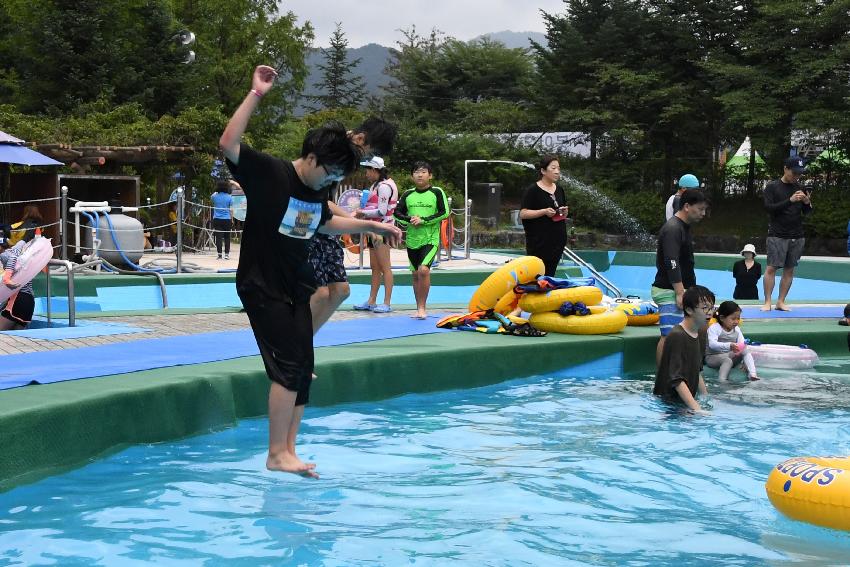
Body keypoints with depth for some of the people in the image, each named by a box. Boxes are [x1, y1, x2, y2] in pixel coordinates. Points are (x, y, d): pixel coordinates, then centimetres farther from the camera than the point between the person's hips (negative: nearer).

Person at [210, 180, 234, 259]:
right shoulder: (229, 197, -4)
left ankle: (219, 254, -4)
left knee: (218, 237, 0)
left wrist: (216, 192, 36)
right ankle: (227, 254, 6)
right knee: (227, 237, 7)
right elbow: (231, 209, -1)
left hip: (217, 219, 0)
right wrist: (232, 219, 8)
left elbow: (211, 197, 25)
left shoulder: (215, 196, -1)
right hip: (227, 220, 0)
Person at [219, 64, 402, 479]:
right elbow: (228, 144, -31)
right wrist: (256, 94, -32)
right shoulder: (268, 173, -15)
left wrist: (372, 226, 26)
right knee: (288, 367, -14)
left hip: (296, 288, 8)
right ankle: (277, 455, -9)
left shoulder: (317, 191, 8)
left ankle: (288, 452, 13)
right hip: (261, 286, -8)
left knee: (302, 371, 6)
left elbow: (325, 223, 28)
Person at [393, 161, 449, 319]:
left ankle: (422, 308, -12)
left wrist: (423, 220, -15)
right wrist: (410, 220, -11)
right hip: (412, 239, 5)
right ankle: (419, 309, 20)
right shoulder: (408, 194, 8)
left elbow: (444, 212, -8)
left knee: (423, 269, -21)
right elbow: (397, 213, 9)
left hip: (430, 238, -5)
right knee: (415, 274, 9)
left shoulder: (437, 192, -2)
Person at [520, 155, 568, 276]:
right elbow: (523, 213, -12)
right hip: (538, 242, -6)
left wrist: (564, 212, -1)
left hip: (557, 240, 6)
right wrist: (544, 212, -21)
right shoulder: (532, 190, -8)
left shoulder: (559, 190, 13)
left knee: (550, 273, 8)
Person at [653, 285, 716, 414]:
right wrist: (696, 408, -27)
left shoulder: (701, 333, 11)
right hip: (669, 401, -10)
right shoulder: (676, 336, -18)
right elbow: (676, 379, -22)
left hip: (688, 399, 10)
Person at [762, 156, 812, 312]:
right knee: (771, 268, -8)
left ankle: (781, 301, 9)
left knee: (789, 269, 3)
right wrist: (790, 200, -22)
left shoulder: (799, 188, 11)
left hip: (797, 236, 4)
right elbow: (769, 208, -12)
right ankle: (767, 302, -4)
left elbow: (806, 212, 16)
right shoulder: (772, 187, -1)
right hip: (777, 235, -4)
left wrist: (807, 202, -8)